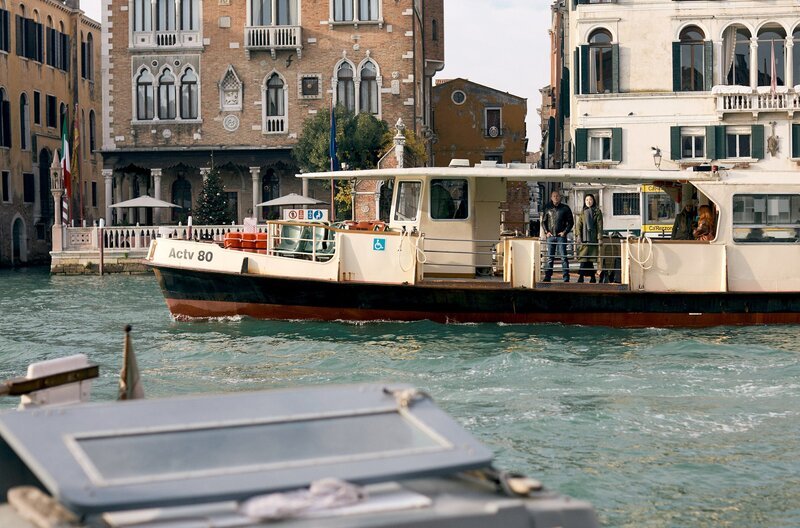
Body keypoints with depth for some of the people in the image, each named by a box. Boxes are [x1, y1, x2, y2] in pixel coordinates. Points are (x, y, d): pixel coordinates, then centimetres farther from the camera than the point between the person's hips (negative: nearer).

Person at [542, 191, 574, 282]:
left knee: (563, 257, -5)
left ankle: (566, 277, -4)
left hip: (561, 236, -3)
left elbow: (570, 222, 5)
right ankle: (547, 276, 8)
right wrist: (546, 231, 2)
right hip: (550, 236, 3)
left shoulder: (565, 208, 4)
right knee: (550, 257, 5)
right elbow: (543, 221, 16)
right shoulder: (548, 208, 11)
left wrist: (565, 231, -6)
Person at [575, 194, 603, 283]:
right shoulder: (583, 212, 14)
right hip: (584, 238, 3)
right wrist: (578, 236, -4)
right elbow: (578, 225, 9)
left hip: (592, 238, -3)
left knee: (585, 258, -9)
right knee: (587, 259, -2)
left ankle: (581, 277, -8)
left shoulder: (597, 212, 5)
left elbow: (599, 226, 1)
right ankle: (592, 278, 1)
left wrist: (600, 238, -7)